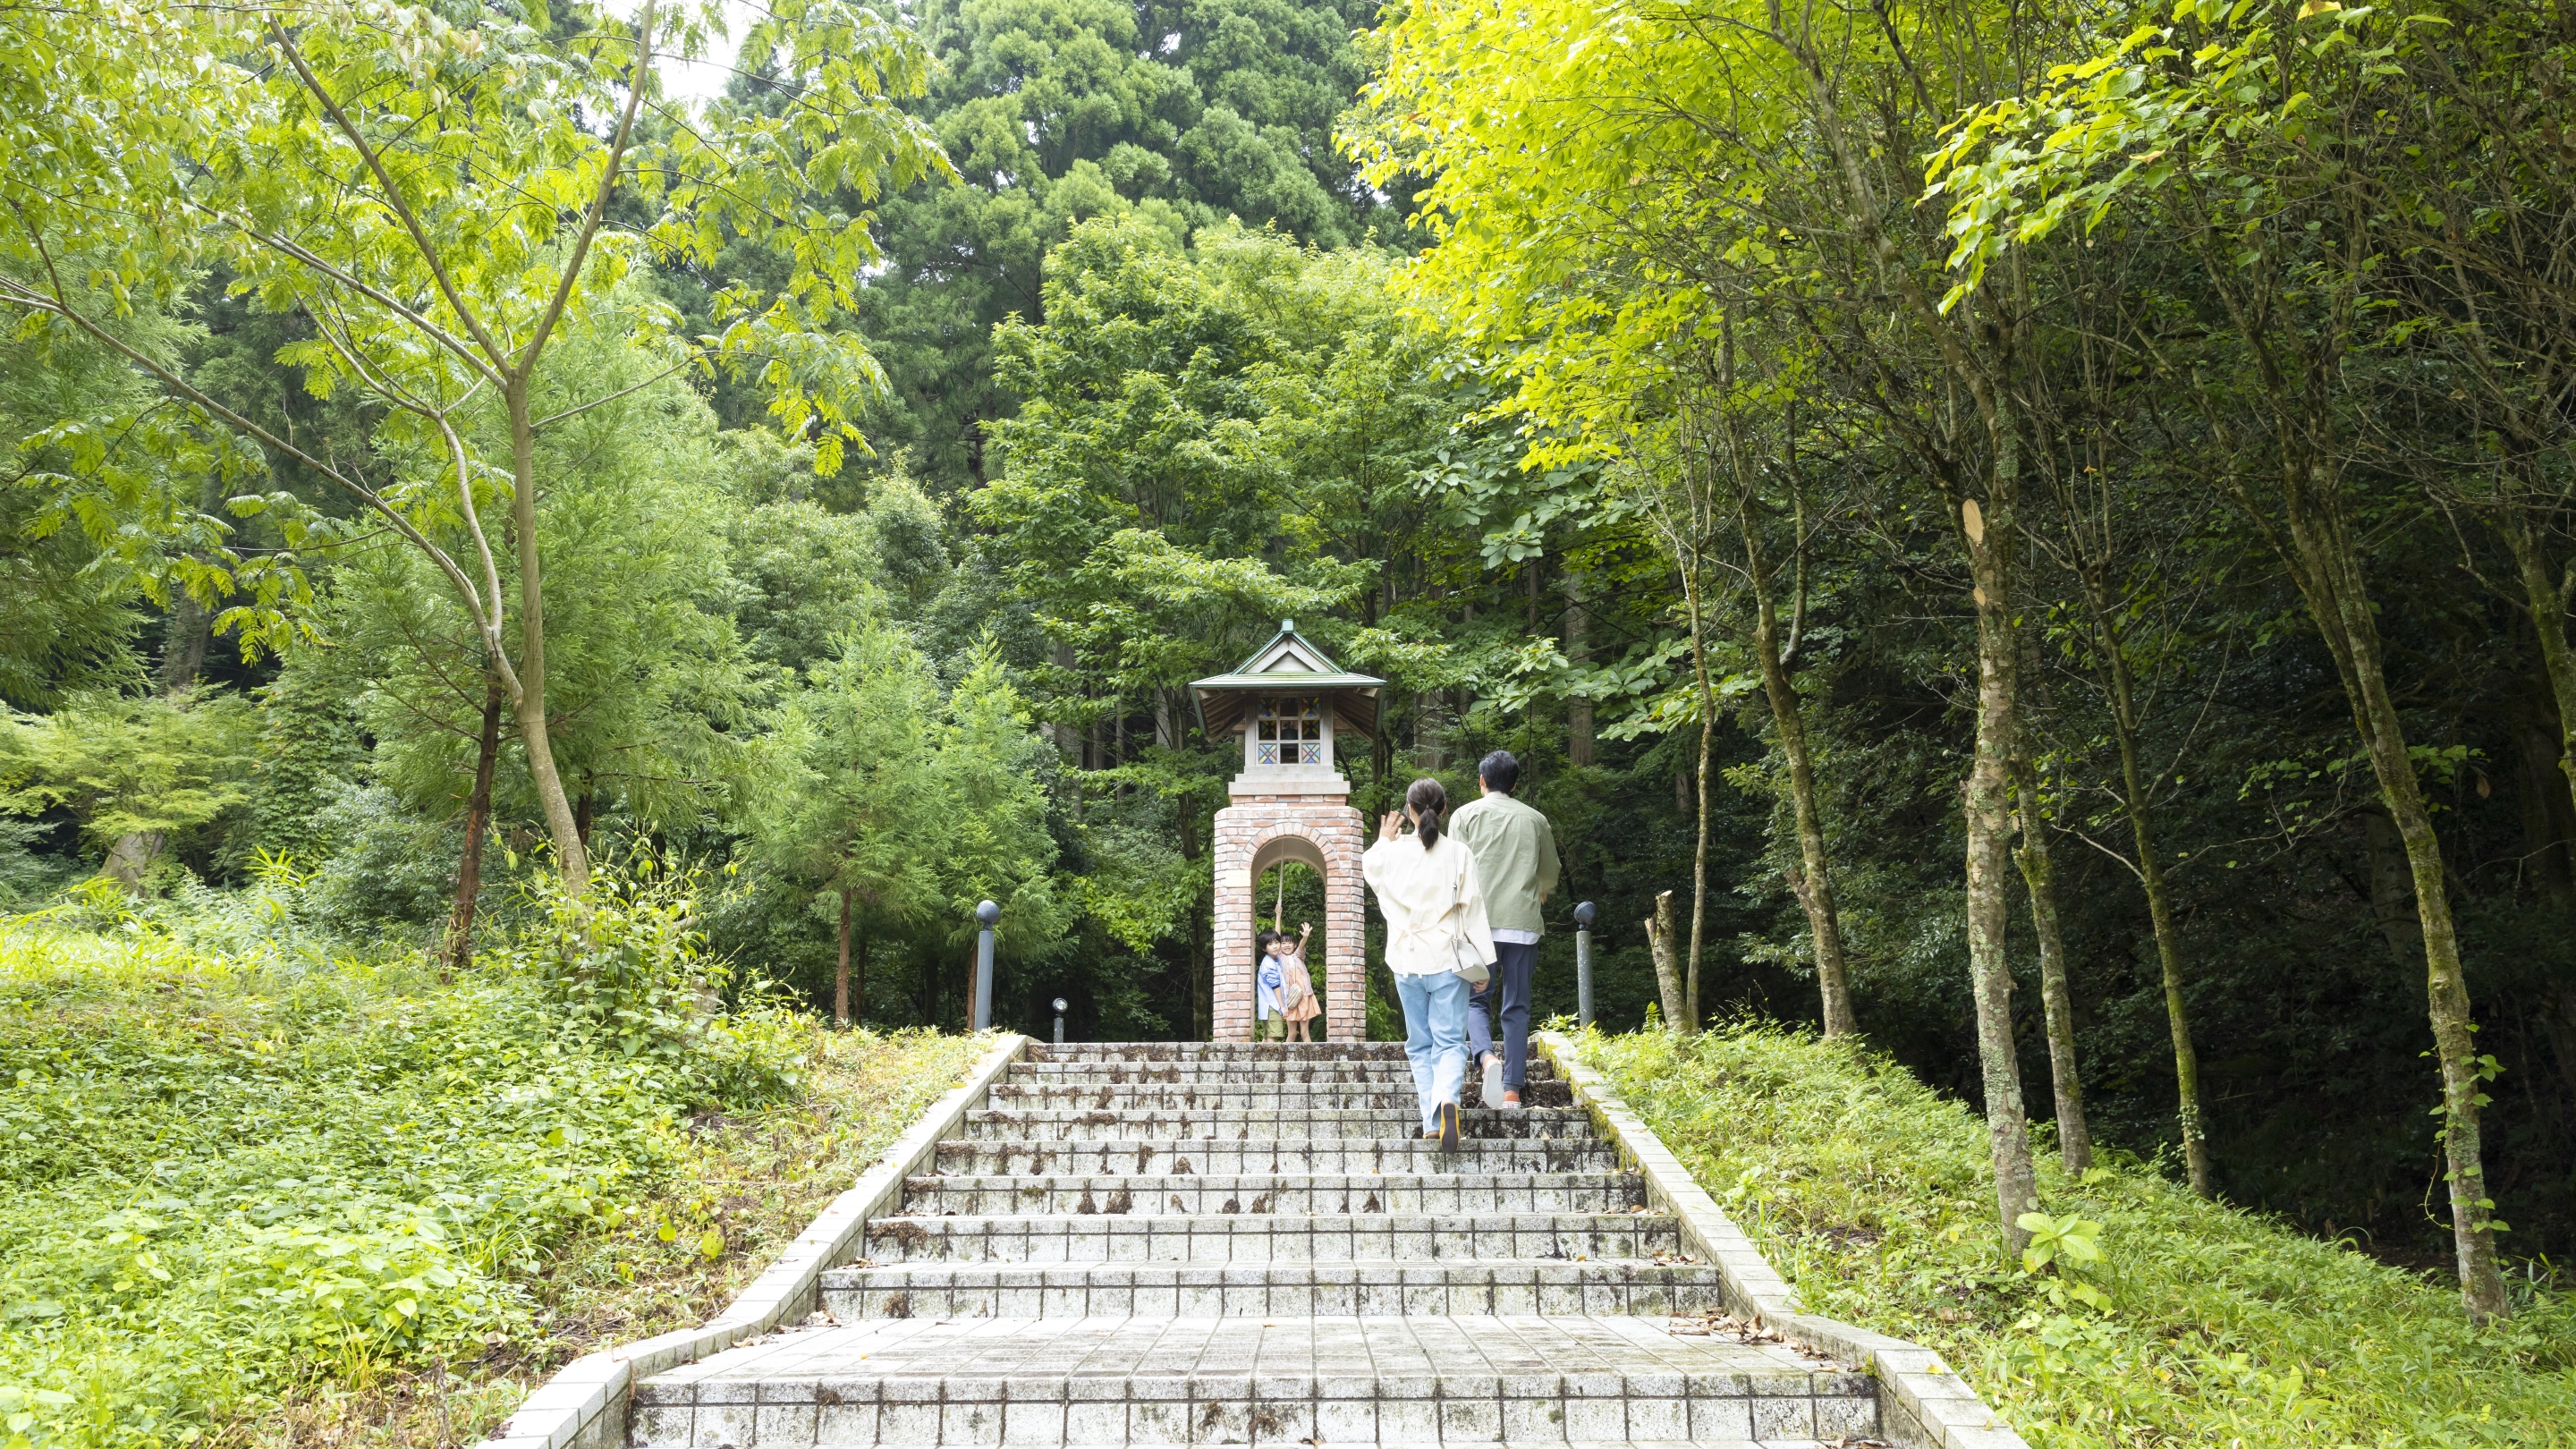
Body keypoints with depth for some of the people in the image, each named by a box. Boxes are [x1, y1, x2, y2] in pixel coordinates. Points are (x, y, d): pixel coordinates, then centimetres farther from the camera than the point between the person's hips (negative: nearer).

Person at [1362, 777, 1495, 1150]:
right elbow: (1472, 909, -3)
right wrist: (1484, 959, 3)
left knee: (1420, 1045, 13)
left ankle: (1431, 1121, 9)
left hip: (1407, 962, 1)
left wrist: (1384, 840, 35)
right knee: (1450, 1041, 1)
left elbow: (1369, 868, 19)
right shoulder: (1459, 854, -6)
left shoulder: (1394, 853, -3)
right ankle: (1447, 1100, -26)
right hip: (1448, 960, -1)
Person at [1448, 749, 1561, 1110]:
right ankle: (1512, 1090, 3)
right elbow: (1550, 875, 20)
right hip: (1523, 923, 2)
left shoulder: (1466, 815, 3)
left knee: (1475, 998, 7)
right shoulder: (1536, 820, 11)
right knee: (1516, 1007, 6)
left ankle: (1486, 1057, -21)